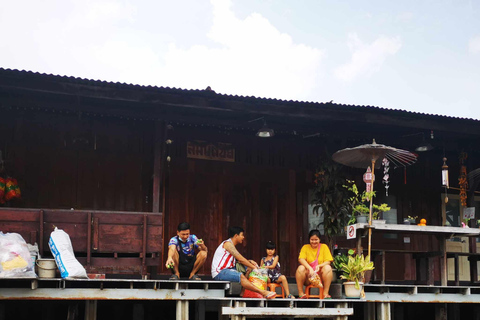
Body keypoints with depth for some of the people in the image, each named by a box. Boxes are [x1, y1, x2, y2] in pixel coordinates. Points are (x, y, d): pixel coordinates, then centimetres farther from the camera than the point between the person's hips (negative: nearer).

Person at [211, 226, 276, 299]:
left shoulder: (232, 245, 19)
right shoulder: (228, 243, -13)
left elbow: (239, 260, 17)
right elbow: (240, 259, -18)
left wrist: (249, 261, 0)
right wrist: (254, 267, -12)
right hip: (219, 272, -11)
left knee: (249, 269, 7)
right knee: (241, 276, -32)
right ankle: (263, 292, -38)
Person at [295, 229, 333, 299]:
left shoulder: (324, 246, 6)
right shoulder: (305, 247, 5)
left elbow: (328, 262, -3)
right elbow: (301, 259, -12)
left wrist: (319, 266, -25)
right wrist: (310, 268, -29)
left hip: (320, 276, 0)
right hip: (308, 277, 0)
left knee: (327, 267, -28)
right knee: (300, 268, -28)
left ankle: (325, 294, -27)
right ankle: (301, 294, -25)